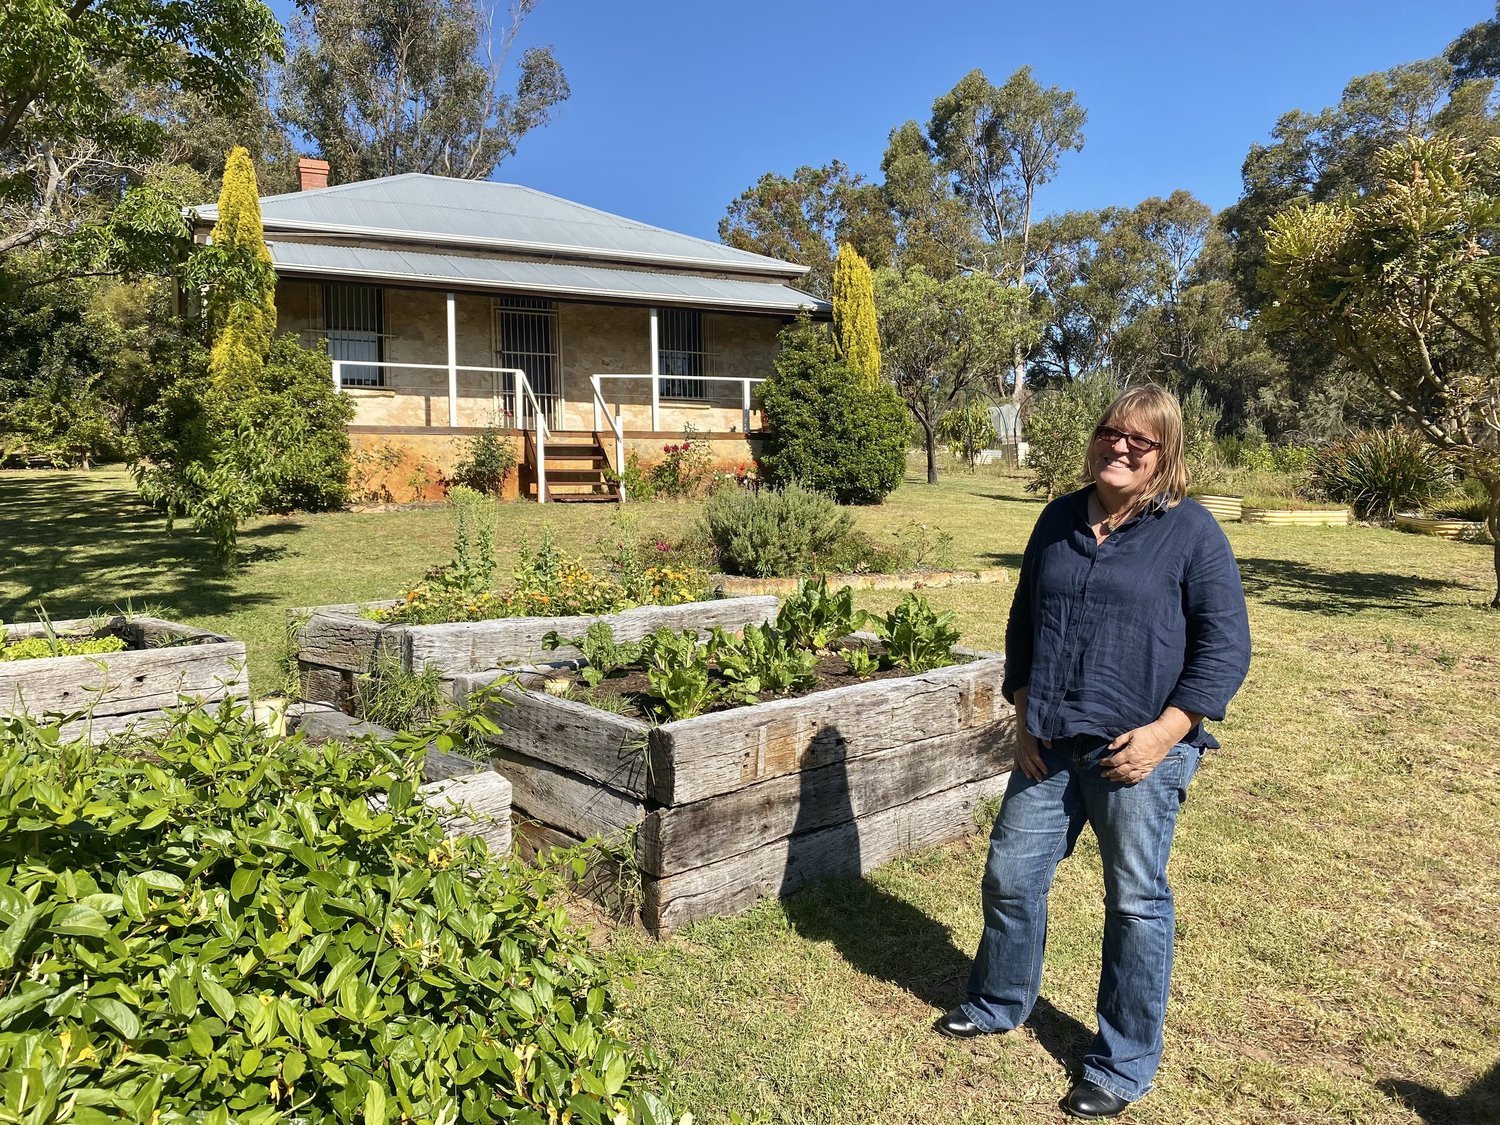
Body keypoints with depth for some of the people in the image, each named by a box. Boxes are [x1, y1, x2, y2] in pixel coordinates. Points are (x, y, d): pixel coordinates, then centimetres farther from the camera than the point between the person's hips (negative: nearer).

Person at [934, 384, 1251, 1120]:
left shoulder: (1190, 530, -6)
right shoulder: (1059, 520, 8)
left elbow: (1226, 647, -8)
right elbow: (1024, 622, 14)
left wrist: (1164, 733, -15)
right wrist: (1023, 714, 6)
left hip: (1139, 751, -5)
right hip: (1050, 746, 5)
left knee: (1136, 903, 8)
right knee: (1010, 875, 13)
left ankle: (1124, 1065, 27)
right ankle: (999, 1003, 39)